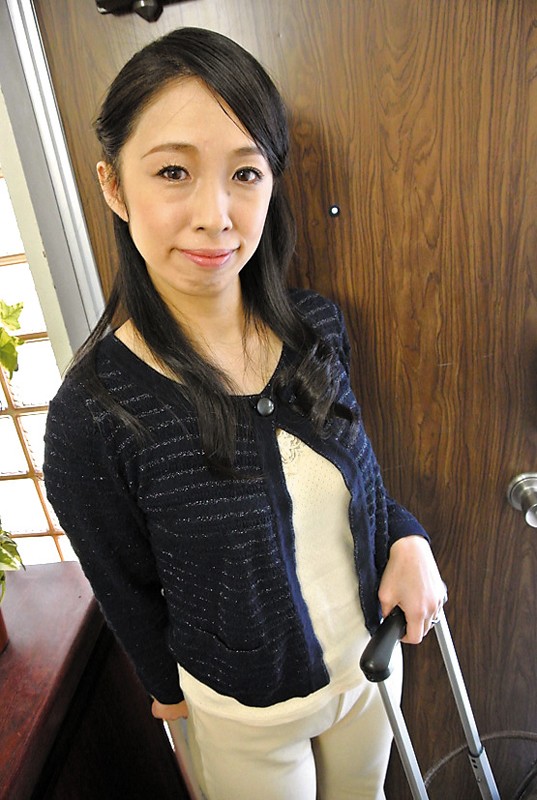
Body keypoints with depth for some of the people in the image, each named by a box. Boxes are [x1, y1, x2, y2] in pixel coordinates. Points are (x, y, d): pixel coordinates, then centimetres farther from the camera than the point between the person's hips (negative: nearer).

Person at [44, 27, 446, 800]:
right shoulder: (92, 416, -29)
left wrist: (408, 539, -15)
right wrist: (171, 687, 3)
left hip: (371, 653, 4)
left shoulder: (318, 327, -16)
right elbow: (129, 592, -13)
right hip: (246, 709, -3)